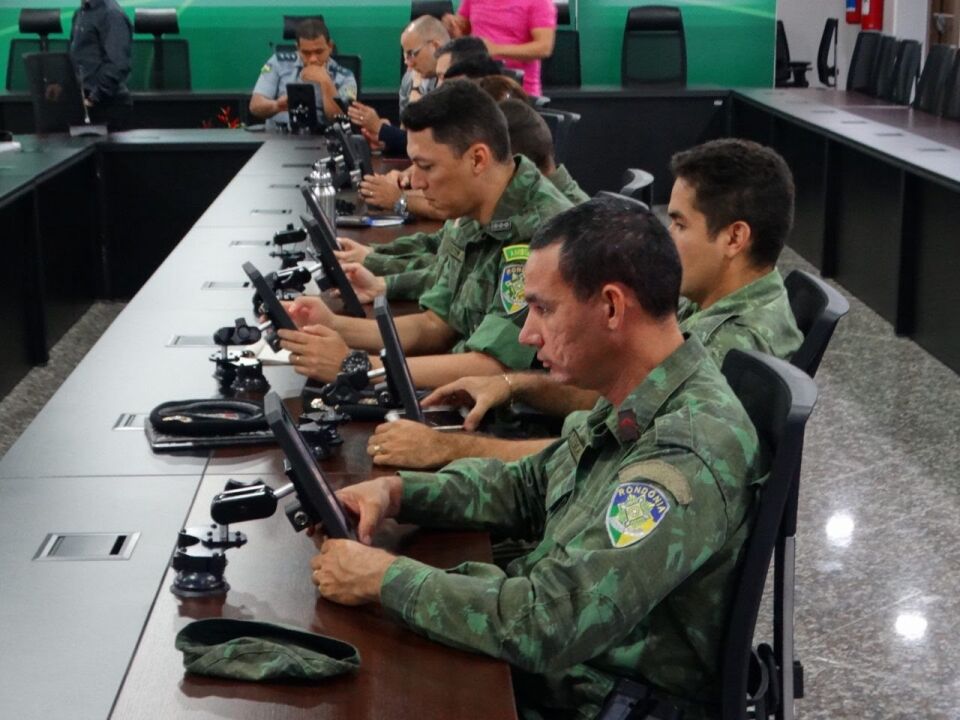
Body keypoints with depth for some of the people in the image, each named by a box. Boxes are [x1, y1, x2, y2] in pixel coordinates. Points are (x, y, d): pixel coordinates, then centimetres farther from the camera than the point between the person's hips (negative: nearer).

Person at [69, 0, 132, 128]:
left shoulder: (112, 14, -13)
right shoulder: (81, 13, 13)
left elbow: (117, 66, -20)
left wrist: (94, 97, -20)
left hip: (109, 103, -8)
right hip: (85, 100, 8)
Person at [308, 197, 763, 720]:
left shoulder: (686, 456, -29)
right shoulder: (640, 402, 0)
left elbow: (548, 625, -32)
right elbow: (529, 488, 14)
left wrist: (386, 578, -21)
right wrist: (398, 492, -1)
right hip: (563, 664, 8)